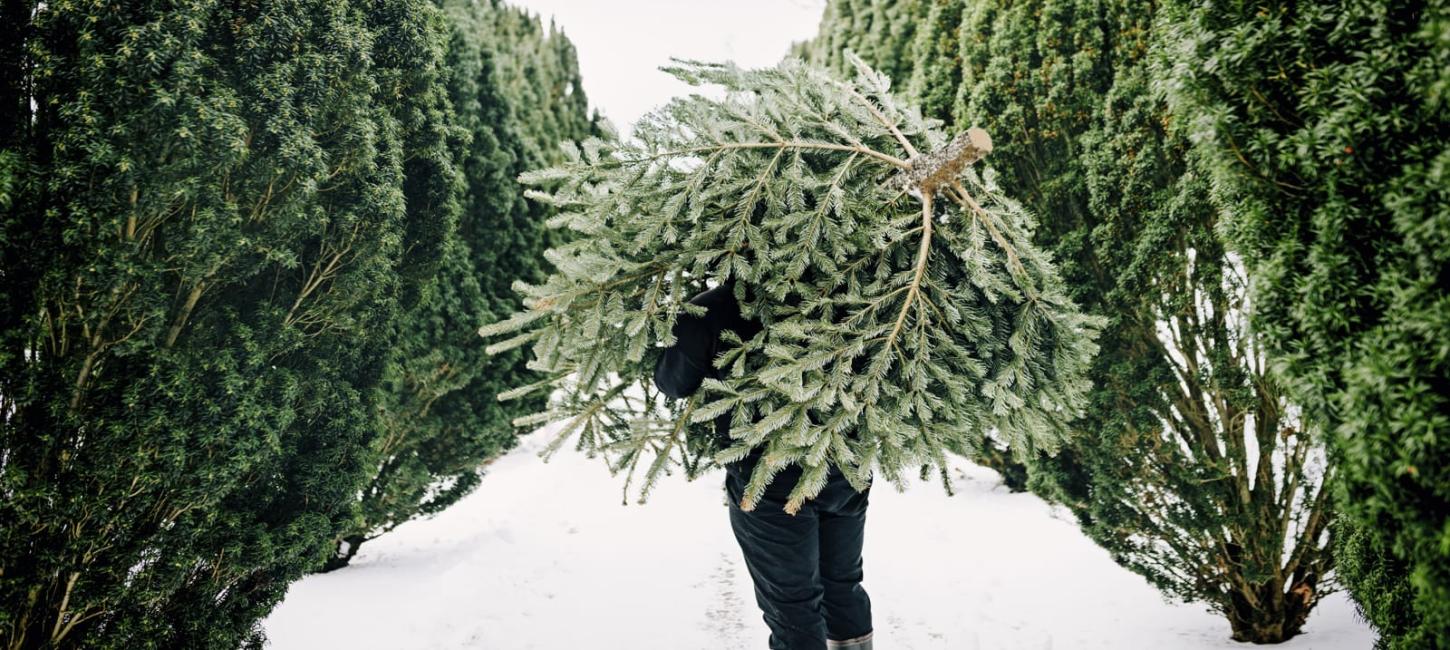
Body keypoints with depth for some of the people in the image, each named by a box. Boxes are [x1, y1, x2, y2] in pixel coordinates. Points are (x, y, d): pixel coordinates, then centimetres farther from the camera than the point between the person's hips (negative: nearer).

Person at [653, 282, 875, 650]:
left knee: (792, 604, 9)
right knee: (843, 584, 22)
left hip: (769, 475, -4)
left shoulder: (709, 313, -13)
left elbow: (673, 383, 3)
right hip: (846, 462, 4)